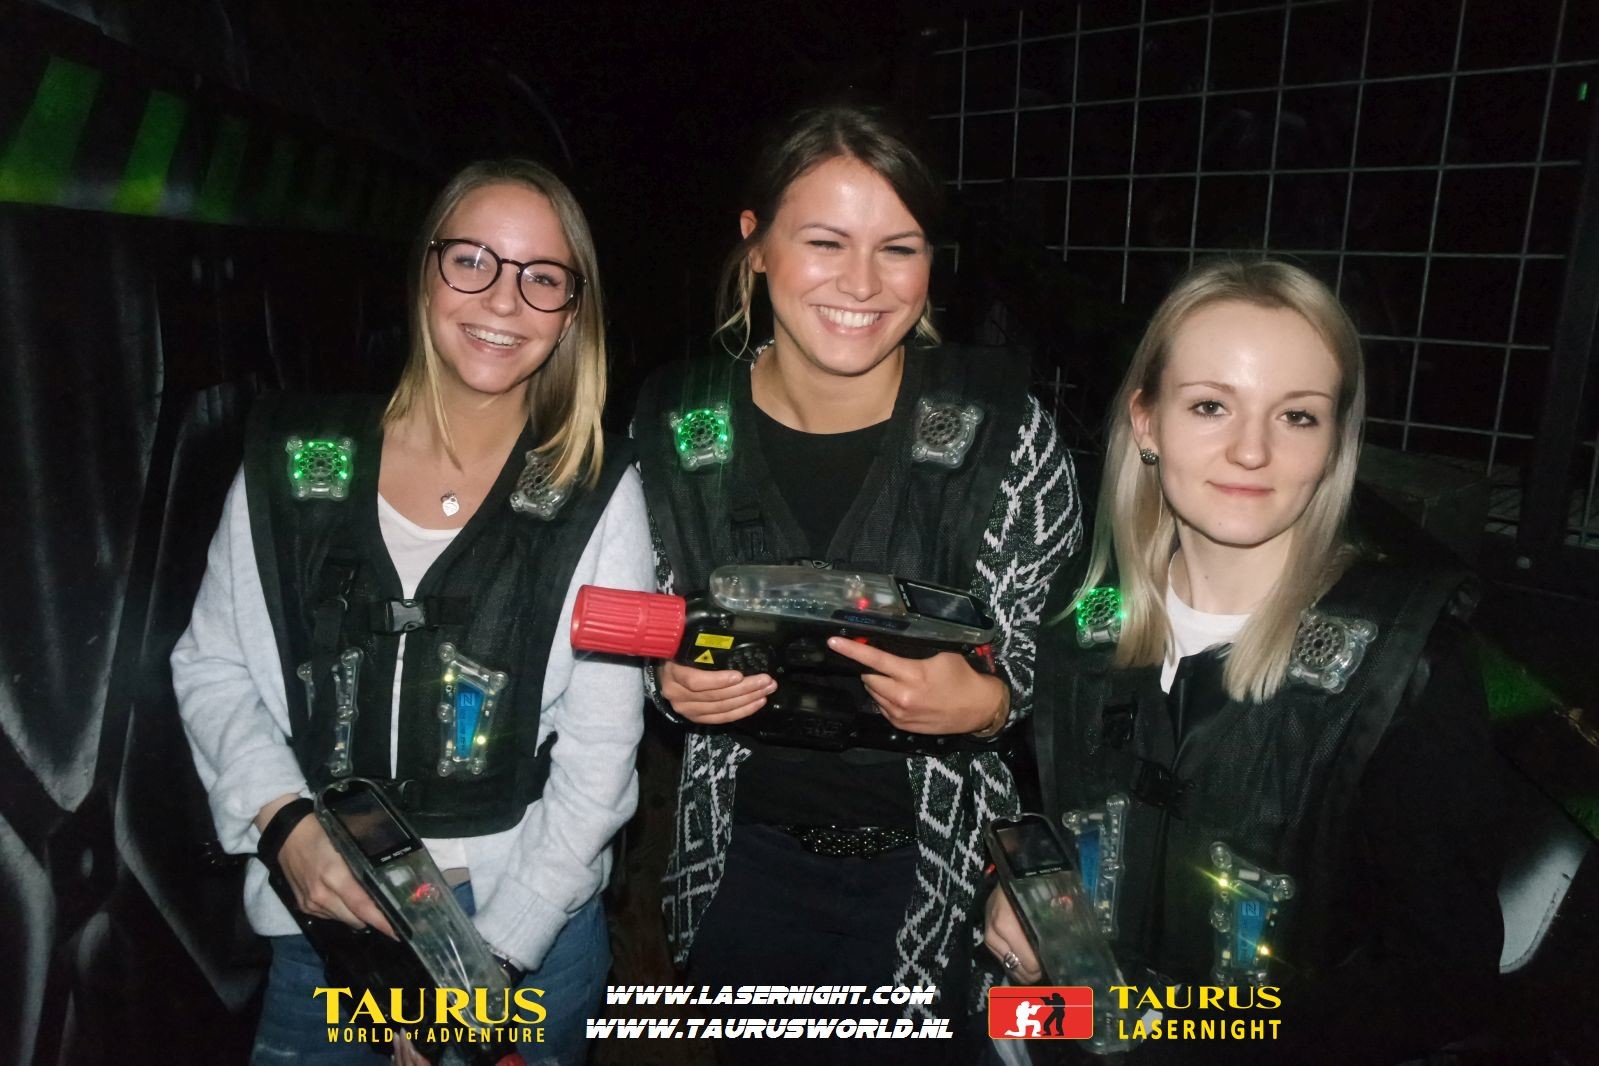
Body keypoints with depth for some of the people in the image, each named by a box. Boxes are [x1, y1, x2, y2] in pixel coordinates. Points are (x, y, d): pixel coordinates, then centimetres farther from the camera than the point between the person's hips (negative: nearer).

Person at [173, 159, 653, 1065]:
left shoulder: (599, 495, -11)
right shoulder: (293, 461, -5)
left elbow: (599, 756, -10)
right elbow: (211, 665, 4)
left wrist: (488, 961, -12)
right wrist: (283, 816, -12)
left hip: (530, 927, -1)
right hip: (320, 919, 2)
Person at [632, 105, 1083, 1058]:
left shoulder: (1000, 423, -17)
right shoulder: (680, 424, -10)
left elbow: (1057, 652, -7)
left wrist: (984, 703, -28)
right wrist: (674, 684, -17)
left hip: (938, 868, -2)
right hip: (746, 857, 3)